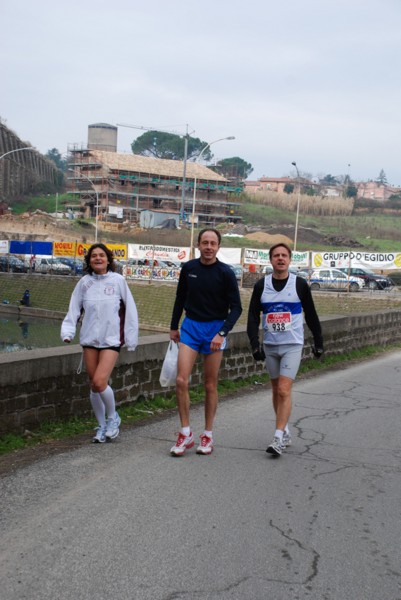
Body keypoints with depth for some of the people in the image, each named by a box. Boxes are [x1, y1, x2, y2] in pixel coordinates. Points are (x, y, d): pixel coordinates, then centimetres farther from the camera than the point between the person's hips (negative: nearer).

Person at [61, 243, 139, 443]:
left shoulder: (118, 280, -3)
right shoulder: (84, 282, 3)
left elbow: (130, 309, 2)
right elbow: (74, 310, 5)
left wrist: (130, 337, 1)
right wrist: (68, 332, -9)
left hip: (111, 339, -3)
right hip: (89, 339, 3)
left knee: (100, 382, -16)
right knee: (94, 385, 8)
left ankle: (112, 417, 10)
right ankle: (102, 426, 25)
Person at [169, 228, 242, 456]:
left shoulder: (226, 273, -8)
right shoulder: (188, 268, 2)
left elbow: (236, 307, -6)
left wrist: (222, 333, -18)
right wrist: (174, 326, 18)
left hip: (215, 329, -2)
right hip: (190, 326, 2)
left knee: (210, 385, 5)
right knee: (182, 381, -9)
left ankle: (208, 436, 17)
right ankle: (186, 433, 3)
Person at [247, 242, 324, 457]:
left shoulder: (300, 284, -3)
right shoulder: (261, 286, 2)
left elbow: (311, 315, 5)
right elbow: (253, 316, 1)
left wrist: (318, 343, 8)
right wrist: (254, 344, -10)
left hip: (292, 345, -3)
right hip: (270, 345, 3)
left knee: (284, 390, -12)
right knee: (276, 391, 11)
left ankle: (278, 438, -11)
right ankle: (285, 432, 24)